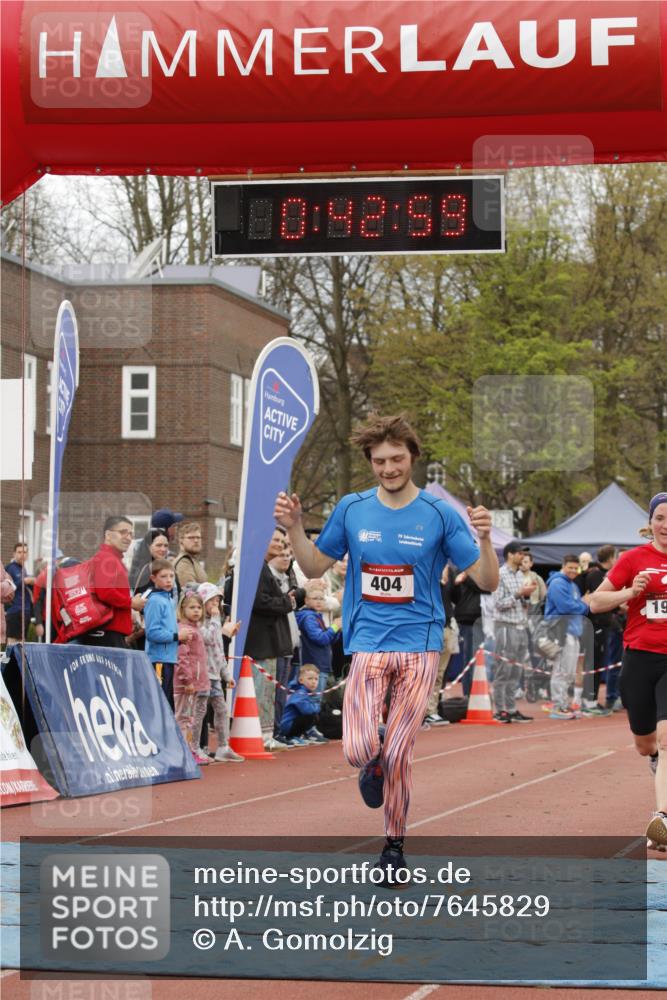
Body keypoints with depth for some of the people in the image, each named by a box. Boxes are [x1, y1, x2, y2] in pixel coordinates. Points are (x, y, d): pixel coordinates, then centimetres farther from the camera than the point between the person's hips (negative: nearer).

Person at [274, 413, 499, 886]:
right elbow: (316, 566, 16)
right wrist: (295, 528, -1)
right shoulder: (351, 509, 4)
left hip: (420, 646, -1)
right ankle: (374, 764, 24)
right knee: (359, 750, -16)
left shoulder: (439, 514, -2)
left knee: (397, 754, -3)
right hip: (368, 645, 1)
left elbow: (487, 582, -3)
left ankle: (394, 848, 19)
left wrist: (484, 539, -22)